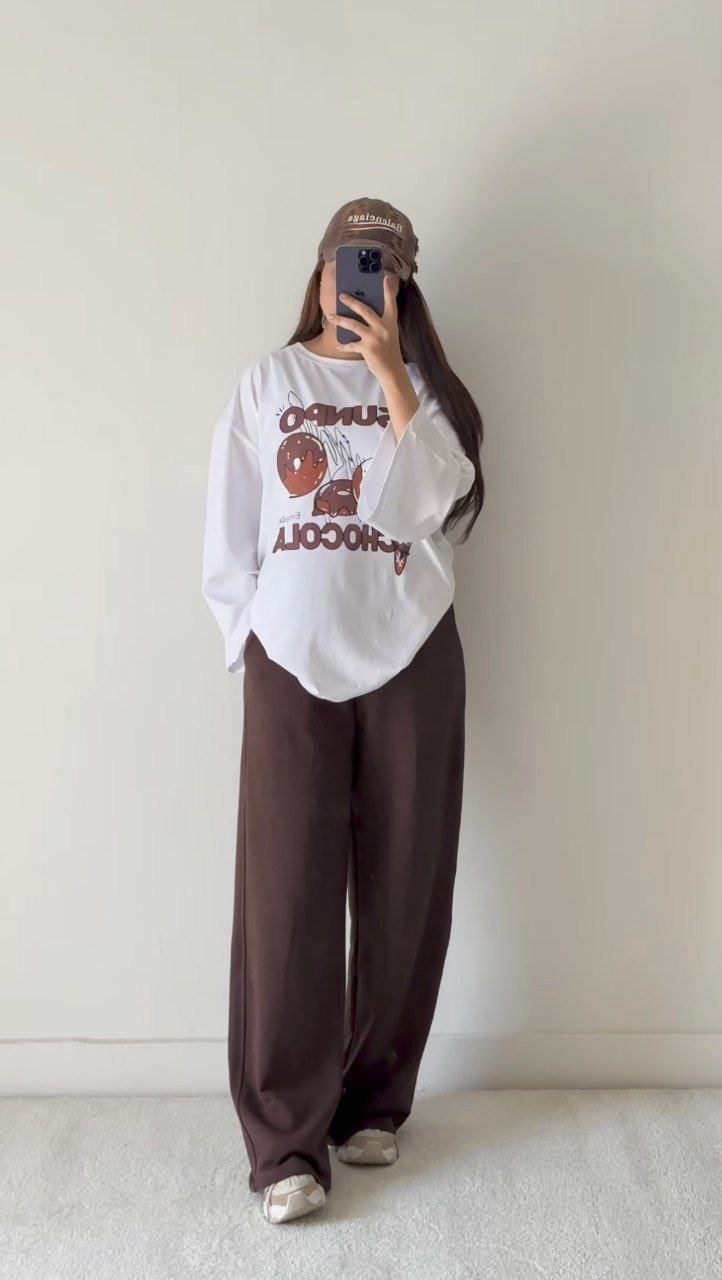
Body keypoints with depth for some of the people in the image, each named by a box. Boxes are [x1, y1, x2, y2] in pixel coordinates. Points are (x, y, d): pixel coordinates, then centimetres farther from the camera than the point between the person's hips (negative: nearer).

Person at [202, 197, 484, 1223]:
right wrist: (247, 643, 0)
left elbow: (438, 503, -9)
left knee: (403, 890, 6)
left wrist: (390, 373, -12)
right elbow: (231, 529, 6)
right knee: (287, 893, -4)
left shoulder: (424, 385, 9)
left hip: (410, 661, 1)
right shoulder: (270, 381, 8)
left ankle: (375, 1101, 24)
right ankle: (289, 1136, 7)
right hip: (293, 662, -1)